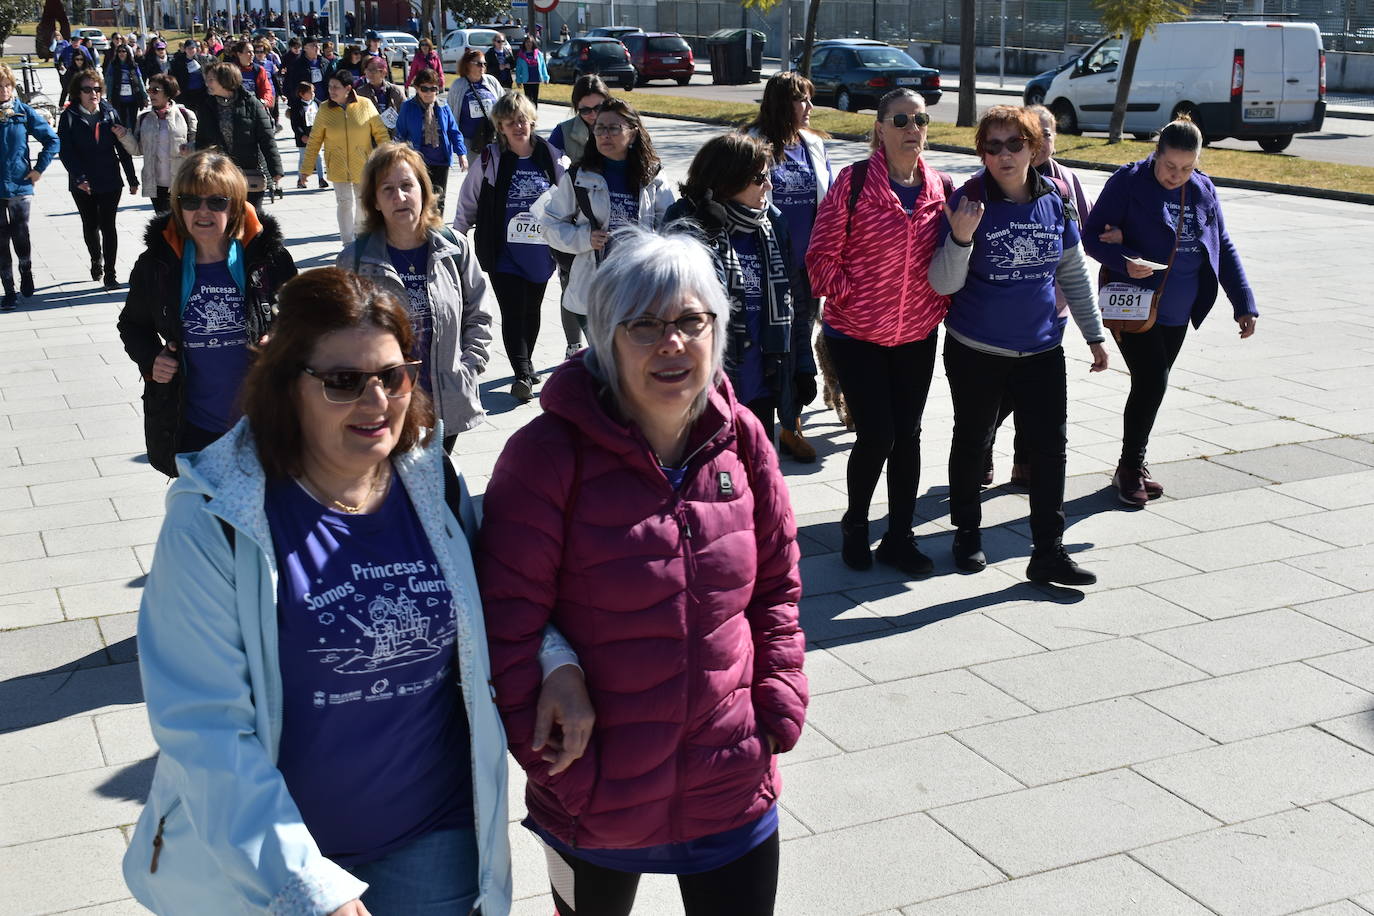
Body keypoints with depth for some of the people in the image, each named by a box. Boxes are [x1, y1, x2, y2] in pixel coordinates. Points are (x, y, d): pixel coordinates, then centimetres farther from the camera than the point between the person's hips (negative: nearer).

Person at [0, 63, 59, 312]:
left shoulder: (23, 112, -2)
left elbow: (52, 139, 4)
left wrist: (39, 168, -1)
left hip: (20, 186, 0)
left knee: (21, 237, 5)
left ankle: (26, 271, 35)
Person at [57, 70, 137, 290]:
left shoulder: (109, 113, 1)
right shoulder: (69, 117, -5)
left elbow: (123, 148, 3)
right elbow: (65, 151, -9)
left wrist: (132, 179, 3)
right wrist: (79, 178, -20)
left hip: (110, 181, 0)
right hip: (83, 183, 0)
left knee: (108, 226, -1)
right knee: (90, 225, 15)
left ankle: (110, 272, 5)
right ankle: (96, 260, 38)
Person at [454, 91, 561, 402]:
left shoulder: (550, 157, -1)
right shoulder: (490, 160, -7)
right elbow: (467, 206, 2)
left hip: (541, 252, 3)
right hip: (504, 254, -3)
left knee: (532, 311, 15)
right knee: (513, 312, -7)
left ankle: (527, 362, 34)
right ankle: (522, 375, -2)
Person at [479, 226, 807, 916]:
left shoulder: (740, 439, -4)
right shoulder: (549, 456, -17)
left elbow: (777, 586, 6)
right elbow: (505, 632, -16)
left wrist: (777, 715, -1)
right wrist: (565, 772, -15)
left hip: (737, 790, 3)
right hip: (595, 807, -3)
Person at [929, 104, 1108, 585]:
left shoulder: (1056, 198, -1)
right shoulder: (968, 201, -13)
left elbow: (1073, 274, 10)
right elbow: (943, 283, -14)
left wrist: (1094, 334, 13)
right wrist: (960, 238, -32)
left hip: (1041, 348, 3)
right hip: (976, 350, -3)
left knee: (1051, 444, 2)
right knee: (972, 442, 13)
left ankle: (1048, 551, 11)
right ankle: (967, 533, 32)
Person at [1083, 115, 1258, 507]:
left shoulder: (1204, 191, 5)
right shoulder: (1128, 181, -11)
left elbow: (1224, 249, 10)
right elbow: (1092, 235, -11)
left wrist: (1244, 304, 5)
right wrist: (1124, 261, -30)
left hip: (1177, 313, 6)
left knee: (1152, 386, 11)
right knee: (1152, 380, -14)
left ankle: (1132, 467, 25)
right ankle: (1131, 468, 2)